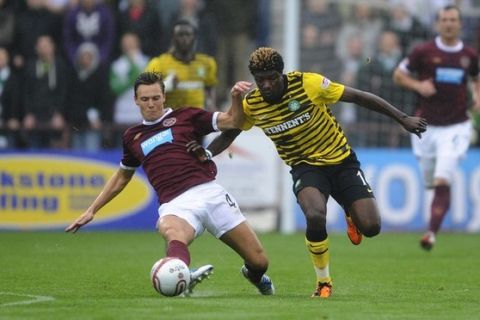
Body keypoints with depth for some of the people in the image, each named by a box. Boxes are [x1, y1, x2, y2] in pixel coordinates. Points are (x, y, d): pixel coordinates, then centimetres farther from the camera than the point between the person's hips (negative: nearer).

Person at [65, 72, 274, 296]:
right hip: (175, 205, 0)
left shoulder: (185, 117, 13)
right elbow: (121, 178, 36)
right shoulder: (132, 137, 22)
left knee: (259, 261, -2)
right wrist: (91, 211, 35)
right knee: (172, 232, -40)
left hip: (210, 193, 0)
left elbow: (232, 121, 6)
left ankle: (254, 275, 38)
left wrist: (236, 98, -14)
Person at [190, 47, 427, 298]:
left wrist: (402, 118, -12)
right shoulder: (251, 105, -8)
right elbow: (229, 133, 10)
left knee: (370, 227, -15)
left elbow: (359, 97, -12)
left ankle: (350, 214, 26)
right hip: (306, 167, 1)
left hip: (341, 161, -1)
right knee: (315, 217, -33)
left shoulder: (308, 84, -18)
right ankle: (323, 282, -7)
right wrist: (206, 152, -12)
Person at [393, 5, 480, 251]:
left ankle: (432, 233, -19)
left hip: (456, 127, -1)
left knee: (442, 182, -16)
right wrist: (418, 85, -12)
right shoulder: (424, 52, -3)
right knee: (432, 184, 8)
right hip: (426, 126, 1)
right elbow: (398, 75, 6)